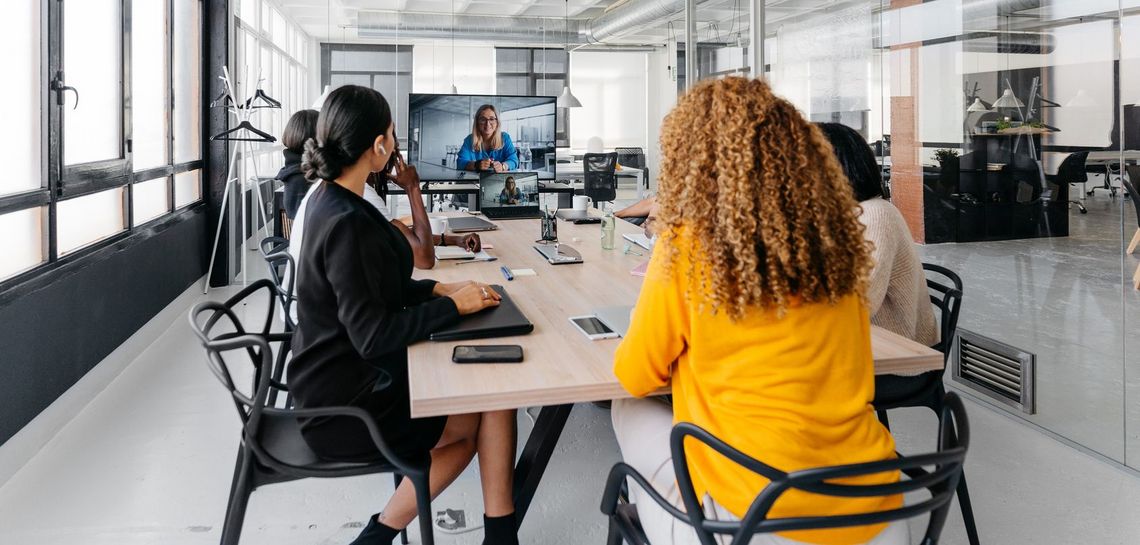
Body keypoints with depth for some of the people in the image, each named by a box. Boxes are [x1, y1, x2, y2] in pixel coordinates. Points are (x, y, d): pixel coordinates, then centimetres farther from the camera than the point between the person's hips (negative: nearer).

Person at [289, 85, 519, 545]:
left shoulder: (329, 199, 3)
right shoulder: (347, 223, -26)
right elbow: (373, 335, -26)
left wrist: (439, 290, 3)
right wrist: (453, 306, -17)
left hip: (341, 376, 9)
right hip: (345, 406, -9)